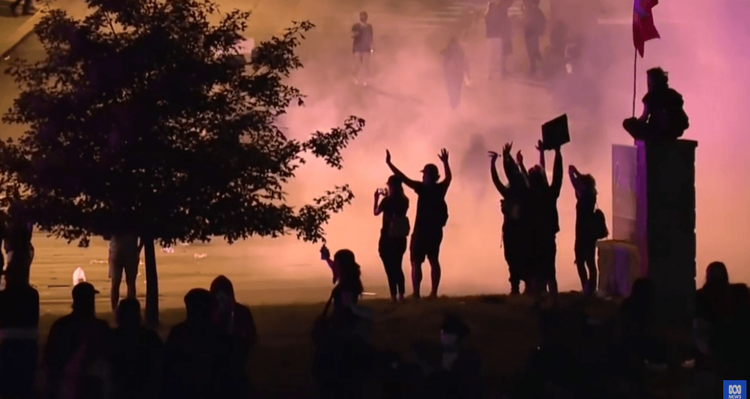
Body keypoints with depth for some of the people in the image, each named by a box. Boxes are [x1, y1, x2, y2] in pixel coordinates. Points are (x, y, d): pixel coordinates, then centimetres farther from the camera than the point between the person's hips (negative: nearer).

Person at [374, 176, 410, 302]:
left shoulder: (387, 200, -14)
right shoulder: (404, 200, 1)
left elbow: (376, 212, 3)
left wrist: (376, 198, 15)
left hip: (387, 238, -5)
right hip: (400, 238, 5)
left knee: (390, 268, -1)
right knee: (397, 267, 16)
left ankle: (393, 296, -6)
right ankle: (401, 295, 13)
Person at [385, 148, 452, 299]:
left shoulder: (423, 188, -12)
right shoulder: (440, 189, 4)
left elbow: (403, 178, -15)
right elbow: (449, 177, 26)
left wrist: (389, 163, -10)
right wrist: (445, 162, 41)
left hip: (421, 231, -6)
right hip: (436, 231, 6)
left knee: (416, 262, -4)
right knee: (434, 260, 12)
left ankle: (416, 294, -12)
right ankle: (434, 292, 8)